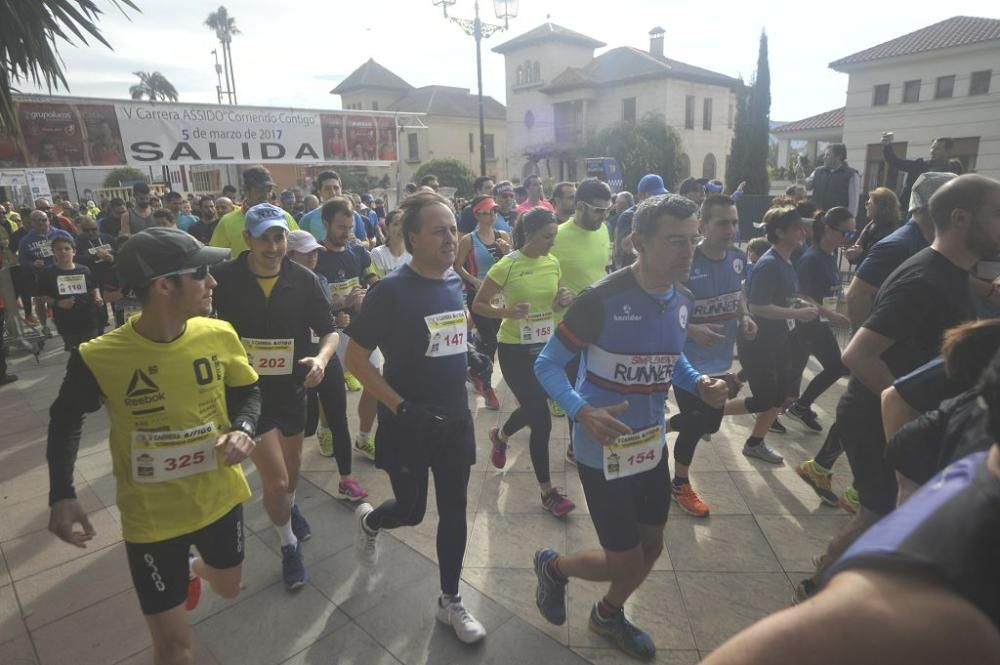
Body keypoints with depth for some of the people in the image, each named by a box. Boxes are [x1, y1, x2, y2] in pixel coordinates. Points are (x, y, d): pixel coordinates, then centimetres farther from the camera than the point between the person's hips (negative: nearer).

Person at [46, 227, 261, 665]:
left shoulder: (220, 336, -15)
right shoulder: (98, 358, -21)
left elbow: (247, 391, 3)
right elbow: (65, 420, 0)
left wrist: (244, 429, -17)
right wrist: (61, 495, -8)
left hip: (220, 498, 3)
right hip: (151, 518, -3)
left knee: (228, 589, 28)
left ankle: (196, 568, 61)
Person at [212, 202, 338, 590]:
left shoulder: (304, 280, -9)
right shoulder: (224, 279, -14)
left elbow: (329, 331, -3)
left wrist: (321, 358, -23)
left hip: (293, 389, 3)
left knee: (291, 472, 23)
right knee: (275, 480, -5)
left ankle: (290, 507, 59)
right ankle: (289, 546, 24)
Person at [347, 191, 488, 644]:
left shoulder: (455, 283, 0)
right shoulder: (391, 291, -19)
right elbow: (355, 360, -15)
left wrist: (472, 358, 2)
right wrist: (401, 408, -20)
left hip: (454, 419, 5)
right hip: (408, 422, -5)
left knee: (454, 512, 12)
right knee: (411, 511, 13)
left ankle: (450, 602, 34)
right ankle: (369, 522, 50)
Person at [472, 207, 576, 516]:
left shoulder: (553, 263, 2)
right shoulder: (506, 266, -16)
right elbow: (478, 305, -10)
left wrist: (563, 300, -10)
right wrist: (508, 311, -27)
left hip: (545, 345, 7)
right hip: (515, 350, -6)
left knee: (533, 409, 22)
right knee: (542, 420, -5)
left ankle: (500, 435, 56)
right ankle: (547, 491, 13)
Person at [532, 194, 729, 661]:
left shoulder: (682, 301, -2)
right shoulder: (600, 301, -24)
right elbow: (546, 365, -16)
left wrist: (698, 383, -4)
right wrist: (581, 412, -32)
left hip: (653, 445, 7)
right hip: (603, 451, -7)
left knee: (651, 548, 21)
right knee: (625, 563, 4)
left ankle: (608, 615, 51)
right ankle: (553, 566, 36)